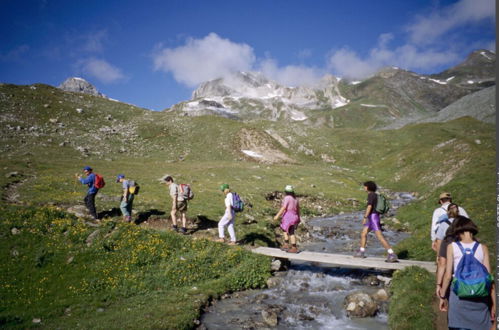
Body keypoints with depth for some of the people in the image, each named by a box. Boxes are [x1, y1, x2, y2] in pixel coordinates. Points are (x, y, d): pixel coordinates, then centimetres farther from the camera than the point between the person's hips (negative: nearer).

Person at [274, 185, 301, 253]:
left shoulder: (287, 198, -12)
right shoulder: (295, 198, 12)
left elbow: (283, 208, -18)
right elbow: (298, 208, 17)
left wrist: (277, 215, -17)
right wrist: (298, 217, 28)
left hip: (288, 216, -9)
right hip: (294, 216, 9)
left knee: (291, 233, -4)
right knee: (285, 230, 18)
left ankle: (294, 248, -1)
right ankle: (286, 245, 17)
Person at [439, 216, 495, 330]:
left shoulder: (452, 247, -3)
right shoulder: (483, 248, 1)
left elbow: (448, 276, -4)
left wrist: (442, 296, 7)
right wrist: (493, 303, 6)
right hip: (480, 297, 2)